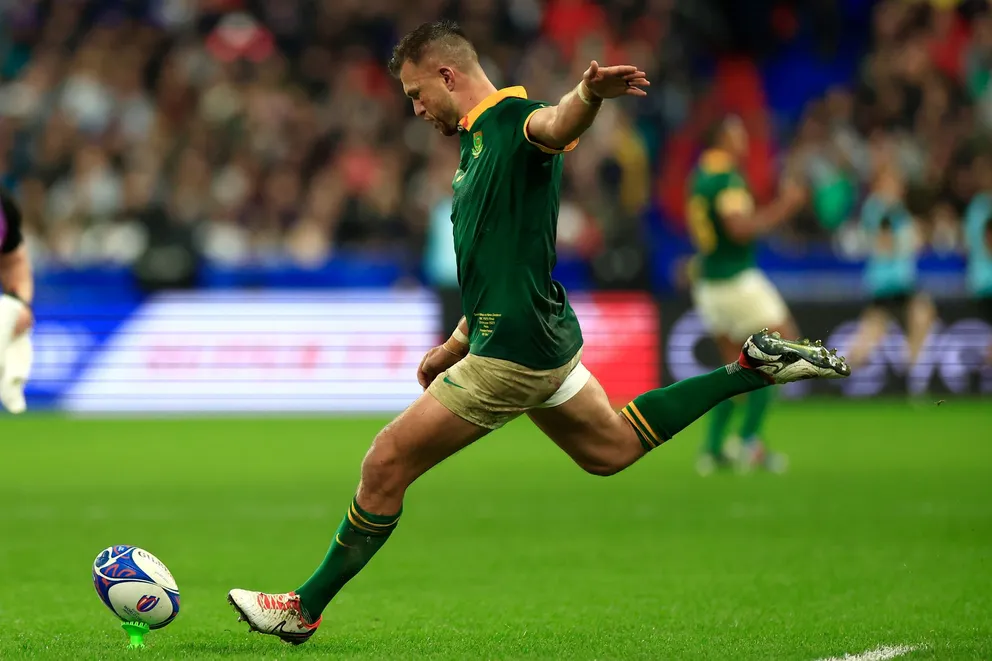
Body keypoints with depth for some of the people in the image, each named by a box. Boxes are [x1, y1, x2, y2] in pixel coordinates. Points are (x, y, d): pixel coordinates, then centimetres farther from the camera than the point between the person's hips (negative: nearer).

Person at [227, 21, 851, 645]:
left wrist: (589, 94, -62)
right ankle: (753, 366, 24)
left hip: (514, 350, -11)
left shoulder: (510, 119, -13)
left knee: (387, 464, -5)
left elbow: (556, 124, -39)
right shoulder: (477, 142, 18)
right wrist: (456, 347, 27)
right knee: (612, 447, 26)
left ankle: (306, 609, 4)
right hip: (541, 338, 11)